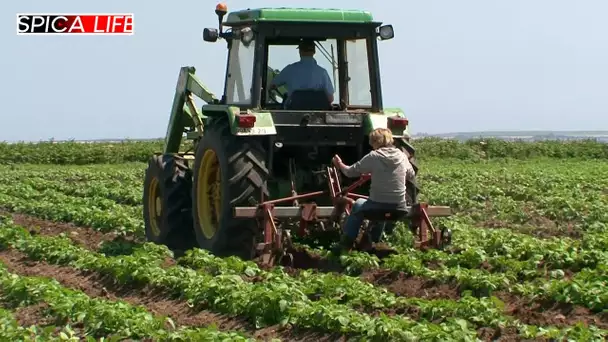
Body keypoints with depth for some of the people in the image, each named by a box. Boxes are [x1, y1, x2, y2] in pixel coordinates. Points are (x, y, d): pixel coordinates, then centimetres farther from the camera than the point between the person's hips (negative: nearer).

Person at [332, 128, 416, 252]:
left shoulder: (373, 157, -10)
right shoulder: (402, 156, 1)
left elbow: (350, 172, -3)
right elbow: (411, 175, 18)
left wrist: (340, 165, 17)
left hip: (377, 205, -4)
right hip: (399, 208, 4)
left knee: (358, 205, 30)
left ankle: (346, 243, 33)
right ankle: (374, 242, 47)